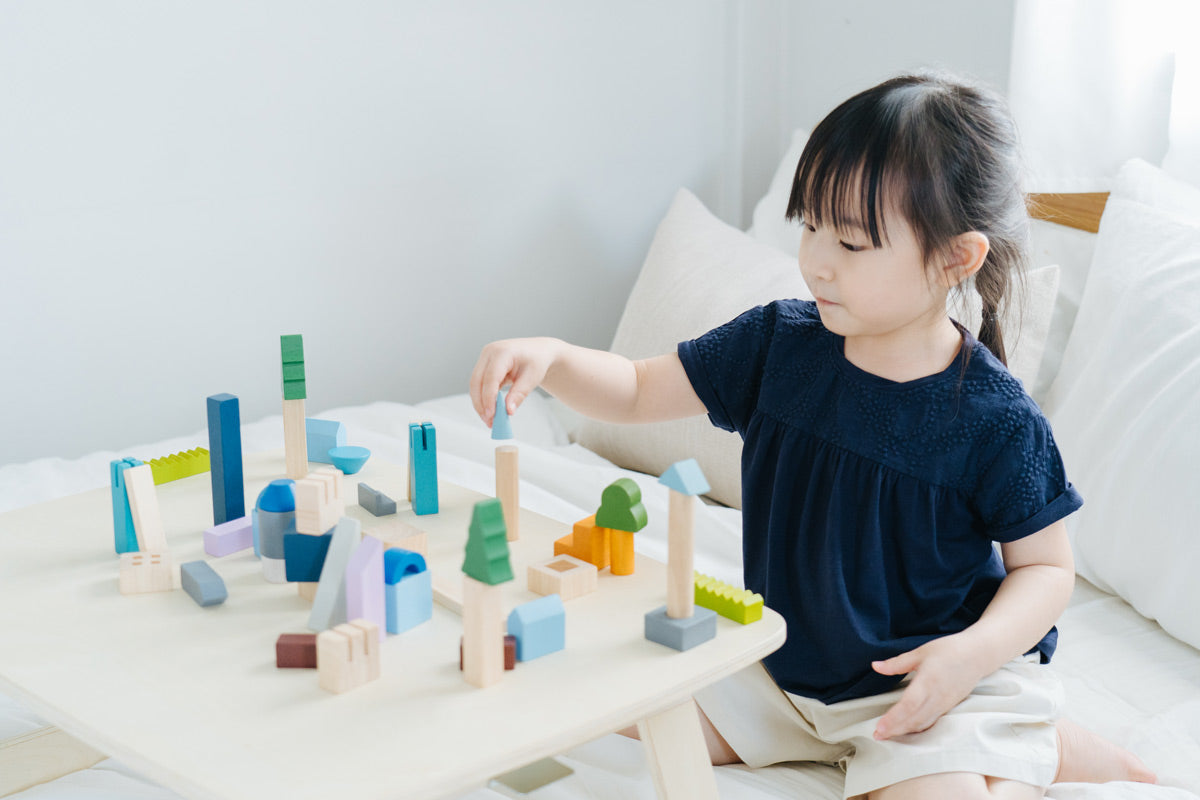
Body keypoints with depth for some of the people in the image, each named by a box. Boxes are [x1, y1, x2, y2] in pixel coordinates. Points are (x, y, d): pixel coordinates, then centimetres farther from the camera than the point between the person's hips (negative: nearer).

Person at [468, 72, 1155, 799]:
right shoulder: (779, 345, -6)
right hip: (786, 659, 6)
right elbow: (637, 392, 0)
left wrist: (974, 651, -25)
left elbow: (1046, 566, -8)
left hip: (925, 679, -6)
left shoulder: (996, 420, -18)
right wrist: (550, 357, -20)